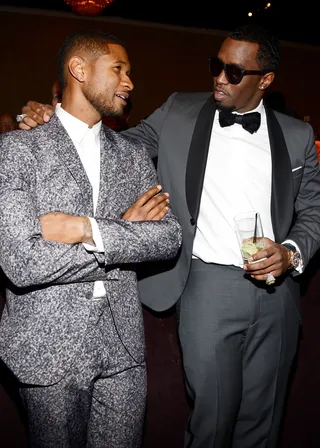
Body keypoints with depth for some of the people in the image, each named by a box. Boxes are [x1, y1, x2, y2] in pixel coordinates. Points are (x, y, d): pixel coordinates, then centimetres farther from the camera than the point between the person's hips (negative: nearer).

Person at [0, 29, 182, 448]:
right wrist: (124, 231, -12)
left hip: (124, 345, 4)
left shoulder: (133, 153, 7)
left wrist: (89, 229, -18)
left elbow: (170, 237, -4)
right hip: (50, 348, -3)